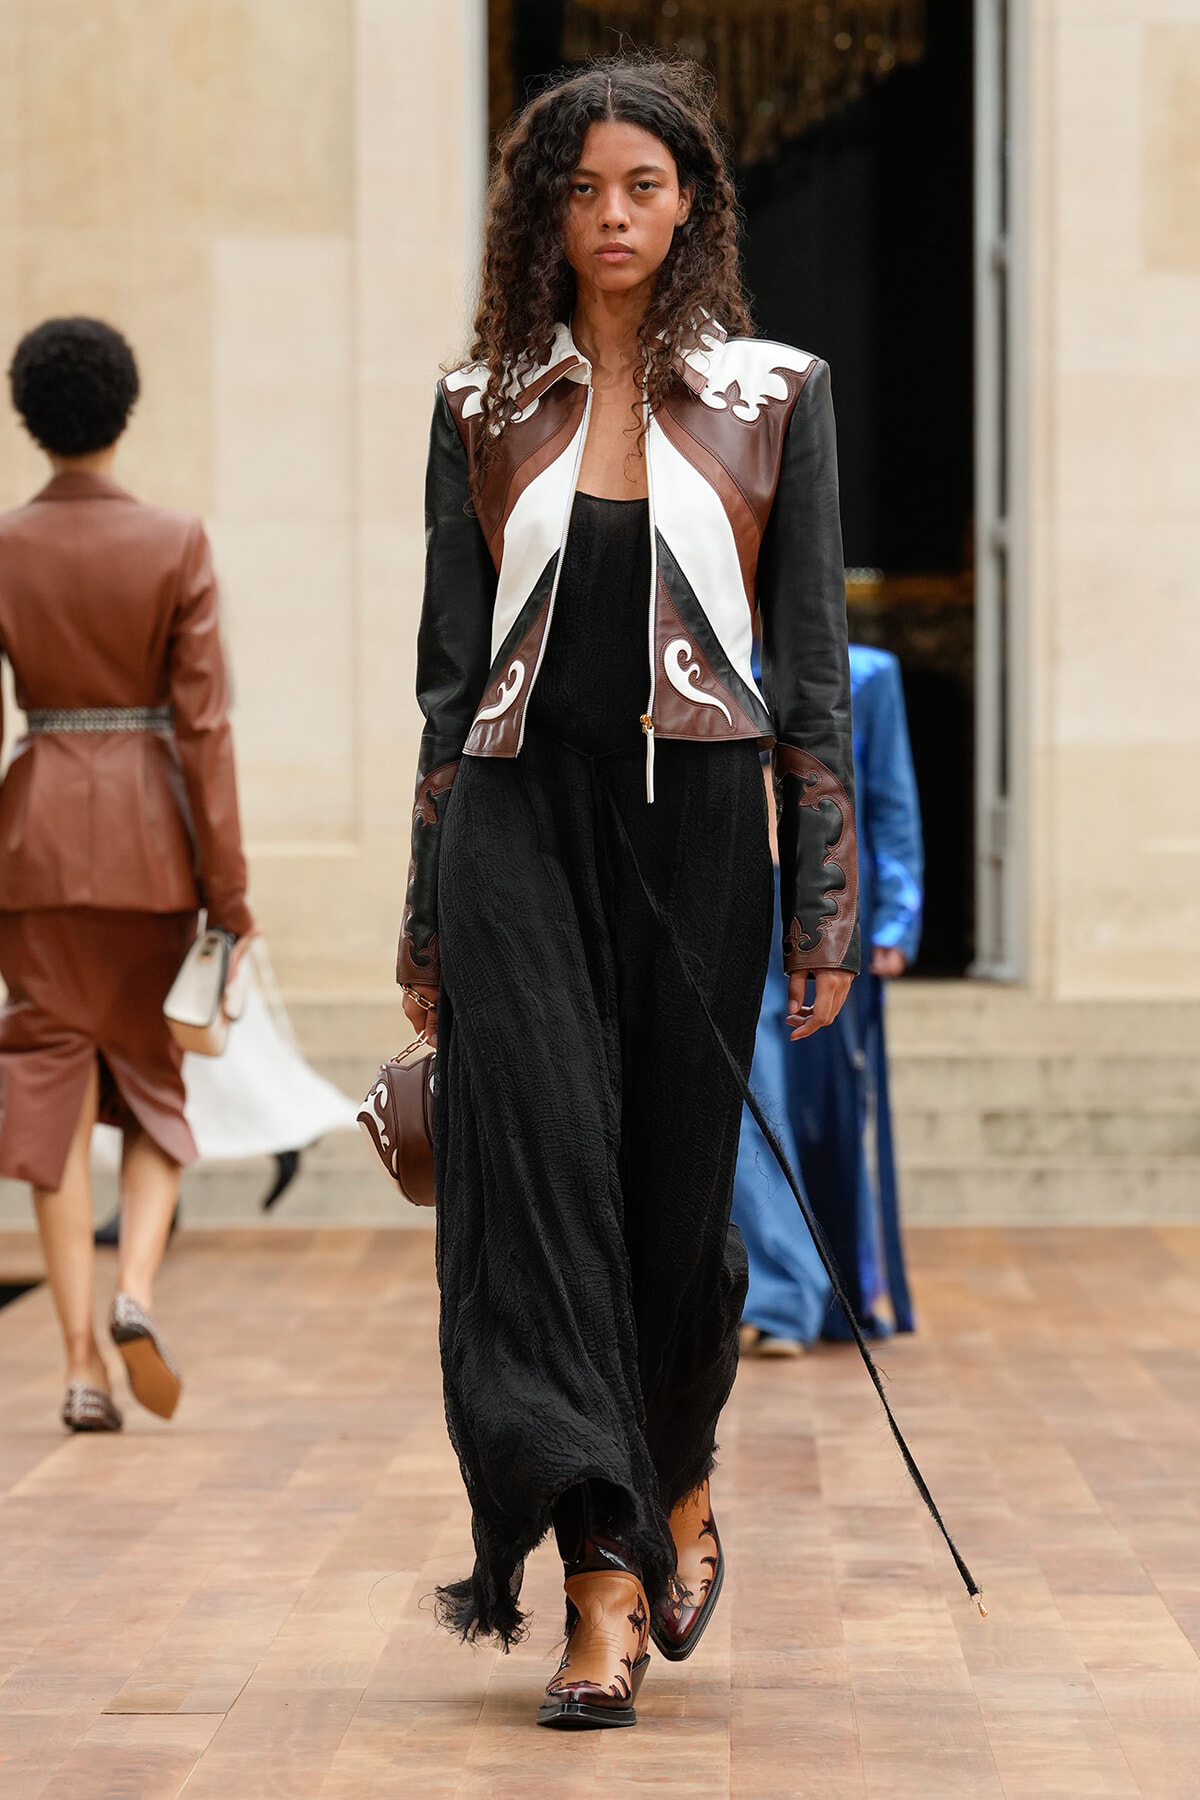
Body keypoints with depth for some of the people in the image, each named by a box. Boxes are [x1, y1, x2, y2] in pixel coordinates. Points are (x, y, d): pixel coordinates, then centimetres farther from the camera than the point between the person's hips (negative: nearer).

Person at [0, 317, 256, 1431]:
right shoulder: (175, 545, -6)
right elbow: (202, 721, -8)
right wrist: (227, 886, -4)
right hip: (149, 831, -1)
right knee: (157, 1085, 15)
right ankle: (135, 1289, -9)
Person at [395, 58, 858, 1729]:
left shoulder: (772, 396, 4)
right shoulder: (485, 405, 7)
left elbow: (812, 655, 3)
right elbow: (451, 663, 9)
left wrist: (827, 903, -2)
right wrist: (425, 916, 7)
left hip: (697, 822, 0)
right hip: (521, 818, 1)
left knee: (674, 1186, 5)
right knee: (539, 1162, -13)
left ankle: (680, 1483, 35)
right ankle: (603, 1580, -14)